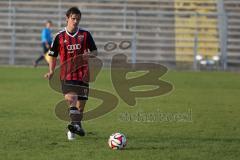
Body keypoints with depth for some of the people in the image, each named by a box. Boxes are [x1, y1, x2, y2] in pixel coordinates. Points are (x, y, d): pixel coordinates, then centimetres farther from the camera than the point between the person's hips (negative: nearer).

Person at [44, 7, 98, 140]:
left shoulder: (85, 34, 4)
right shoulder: (60, 37, 2)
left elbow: (95, 51, 10)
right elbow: (53, 55, 11)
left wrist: (89, 55, -13)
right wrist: (51, 71, -1)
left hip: (83, 73, 2)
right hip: (67, 74, -2)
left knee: (81, 101, 7)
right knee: (70, 98, -22)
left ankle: (77, 125, 25)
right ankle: (75, 125, -31)